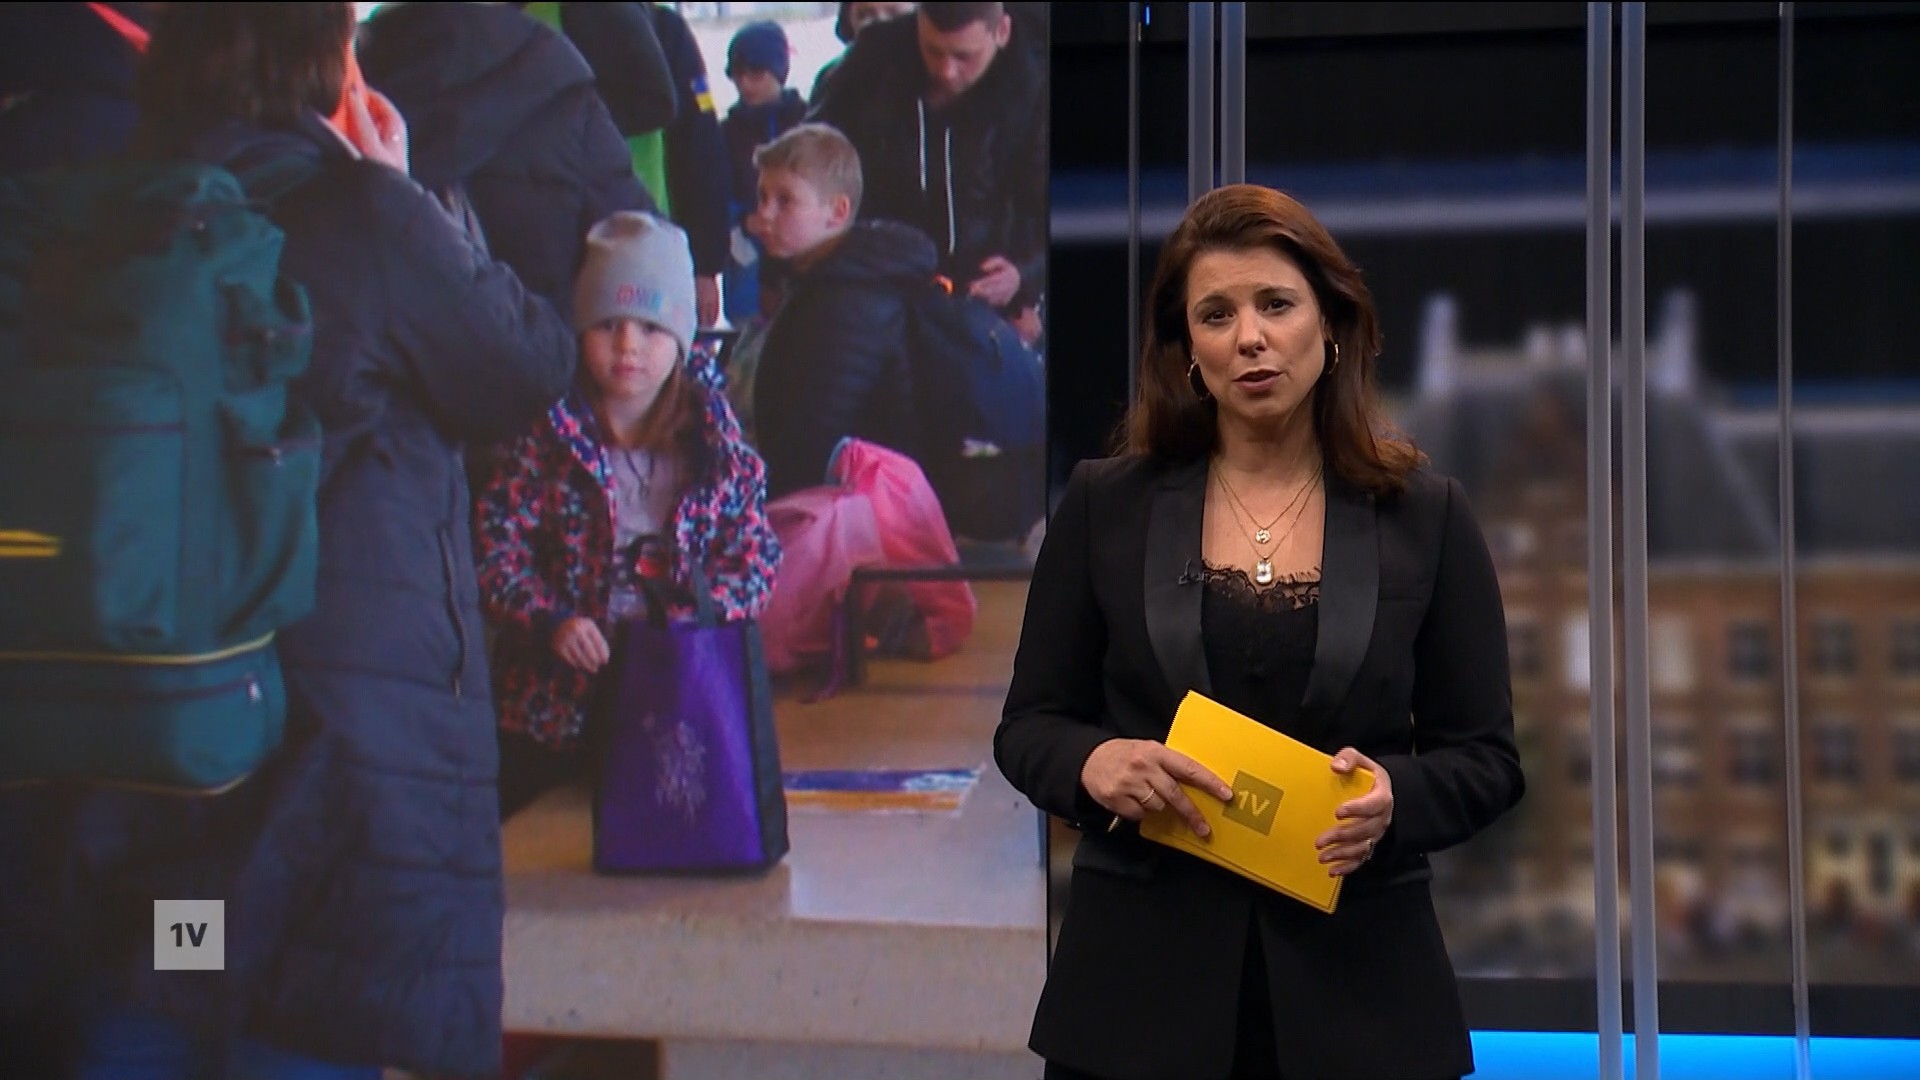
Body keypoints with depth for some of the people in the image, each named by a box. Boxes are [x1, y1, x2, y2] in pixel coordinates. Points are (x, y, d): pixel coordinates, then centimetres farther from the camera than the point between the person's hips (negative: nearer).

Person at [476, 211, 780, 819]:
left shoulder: (715, 442, 1)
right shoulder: (549, 438, -5)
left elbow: (755, 554, 2)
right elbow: (495, 545, -7)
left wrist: (703, 619, -15)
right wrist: (550, 620, -21)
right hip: (555, 703, -1)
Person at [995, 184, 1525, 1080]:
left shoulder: (1425, 518, 2)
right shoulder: (1105, 505, 3)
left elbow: (1486, 758, 3)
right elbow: (1028, 725, 6)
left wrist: (1394, 798, -18)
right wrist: (1094, 762, -16)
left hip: (1356, 995, 0)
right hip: (1141, 984, 0)